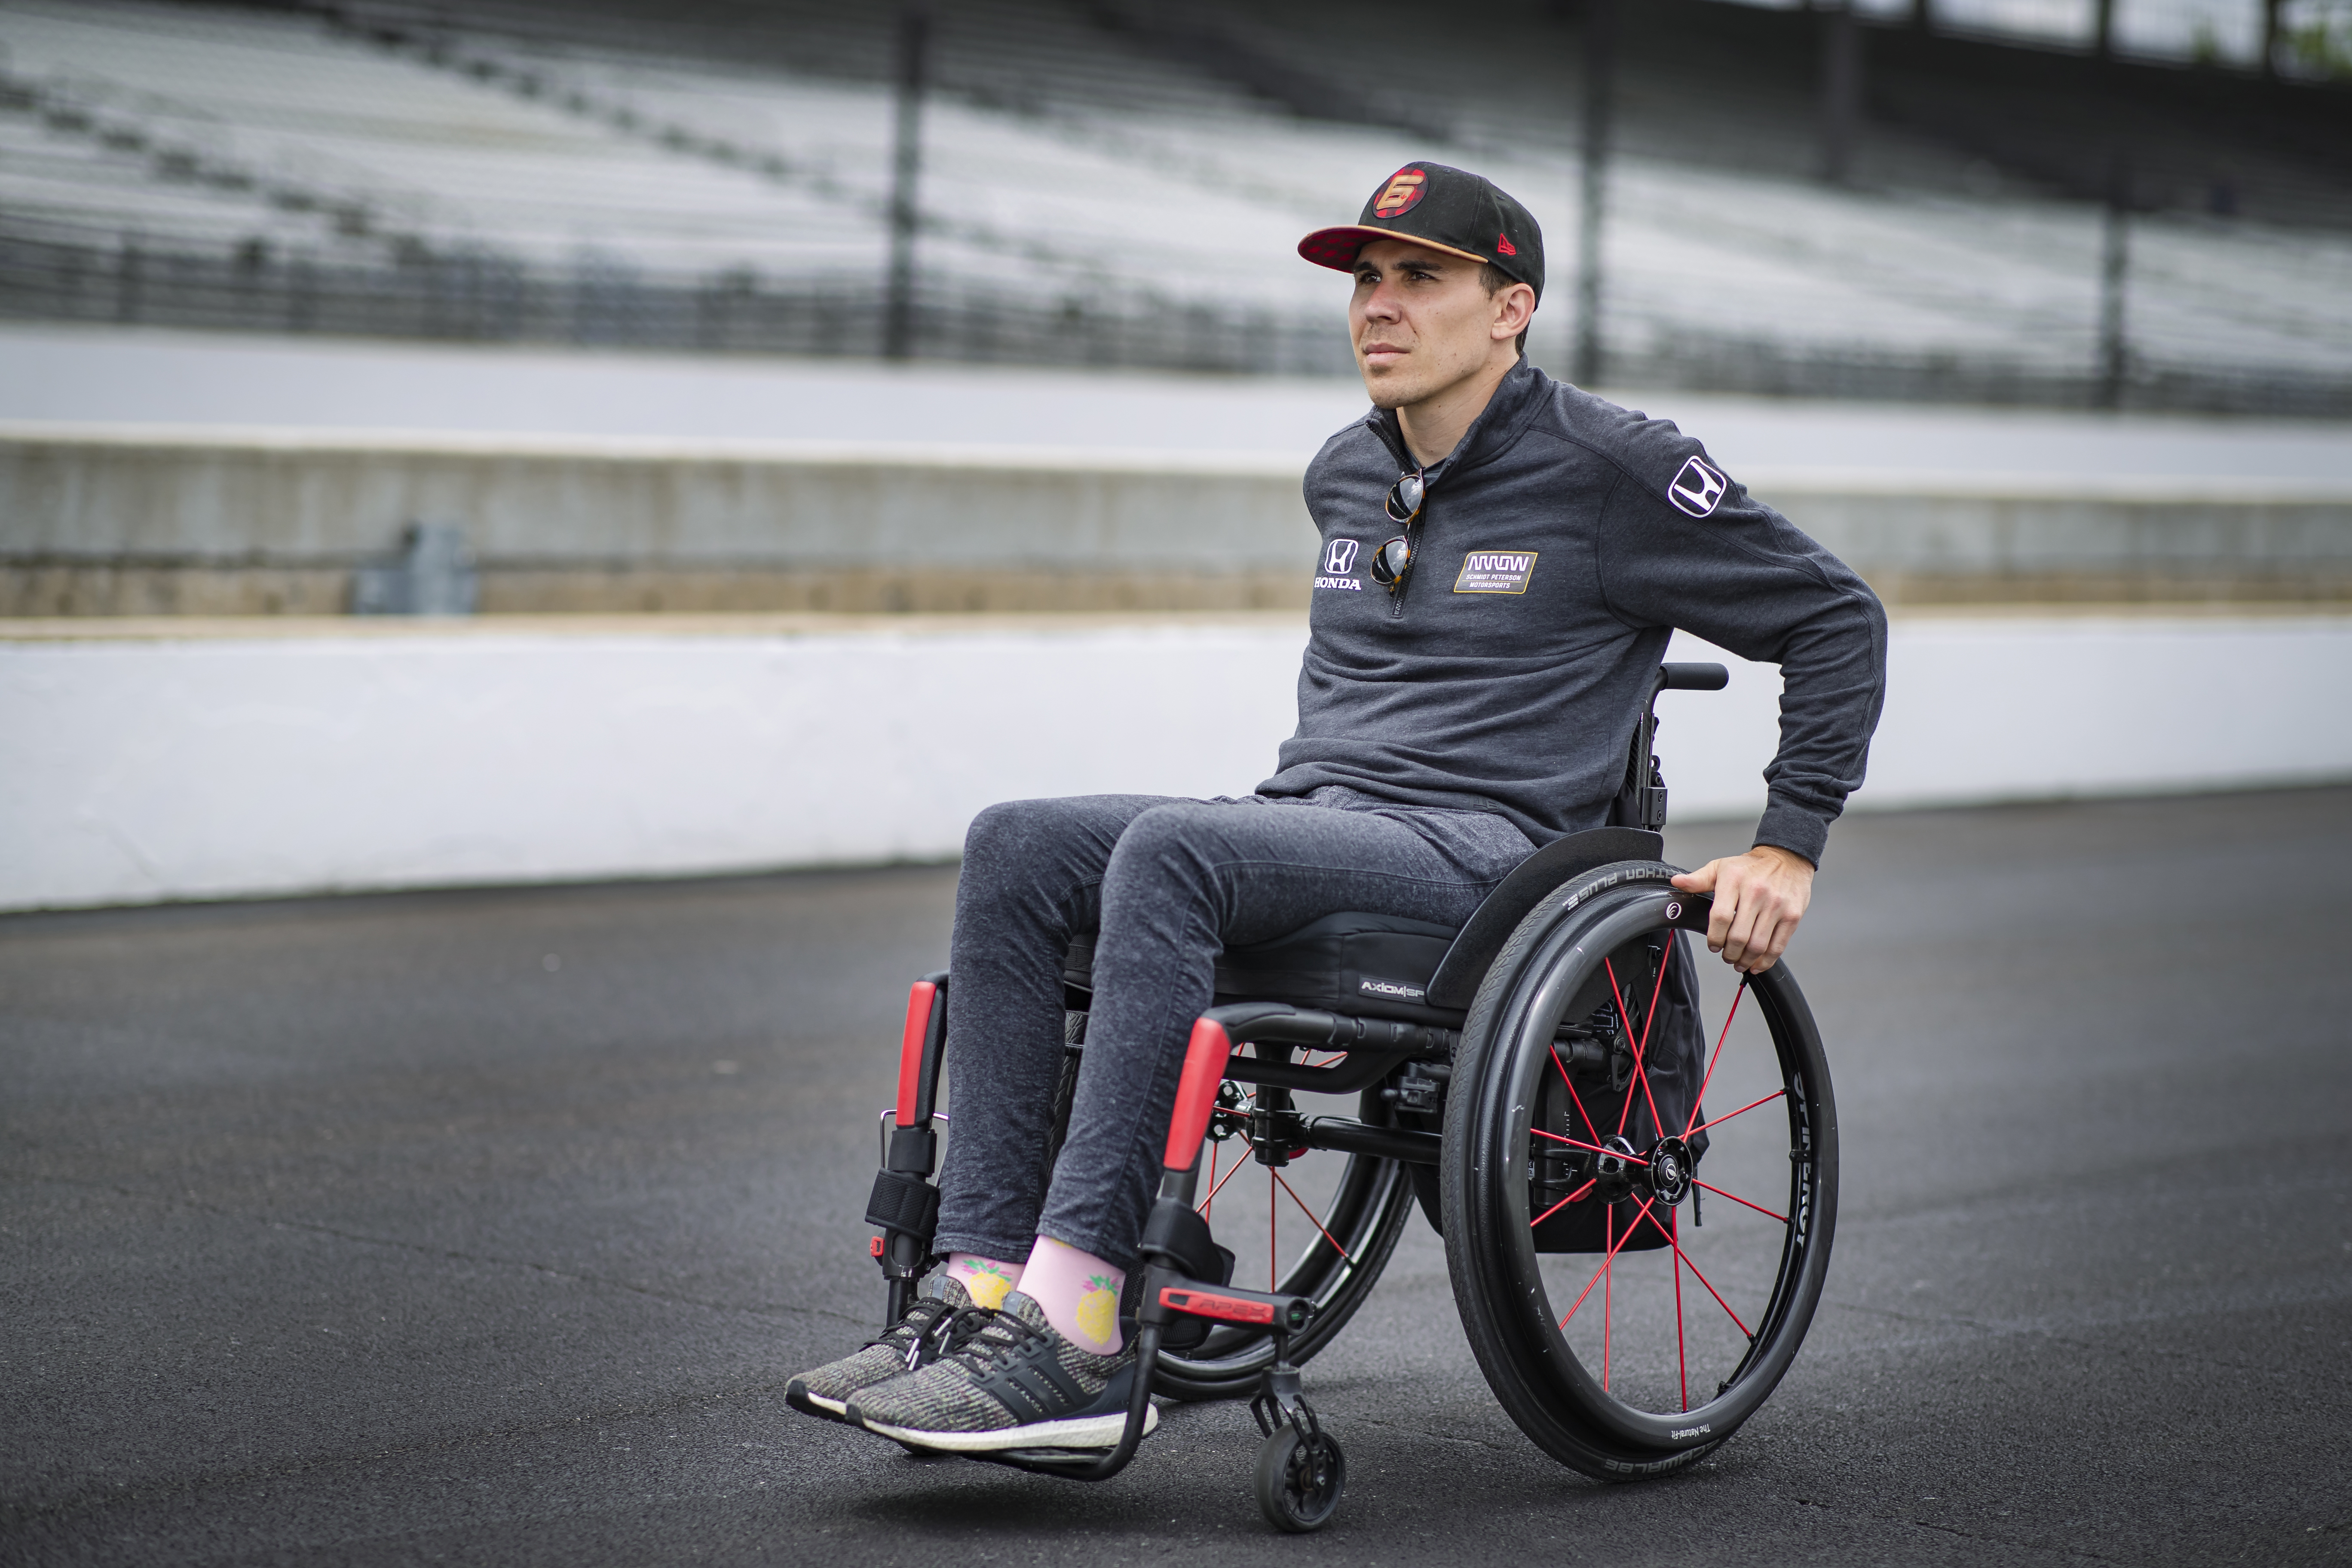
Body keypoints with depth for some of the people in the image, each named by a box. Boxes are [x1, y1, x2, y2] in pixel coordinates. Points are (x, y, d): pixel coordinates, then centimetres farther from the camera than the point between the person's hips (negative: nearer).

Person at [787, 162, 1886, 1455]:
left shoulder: (1609, 472, -3)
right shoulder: (1343, 478, 18)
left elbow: (1837, 620, 0)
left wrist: (1787, 848, -5)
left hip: (1481, 853, -7)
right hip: (1309, 829, 7)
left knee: (1169, 851, -34)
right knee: (1015, 850, -18)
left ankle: (1076, 1338, -39)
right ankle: (982, 1289, -26)